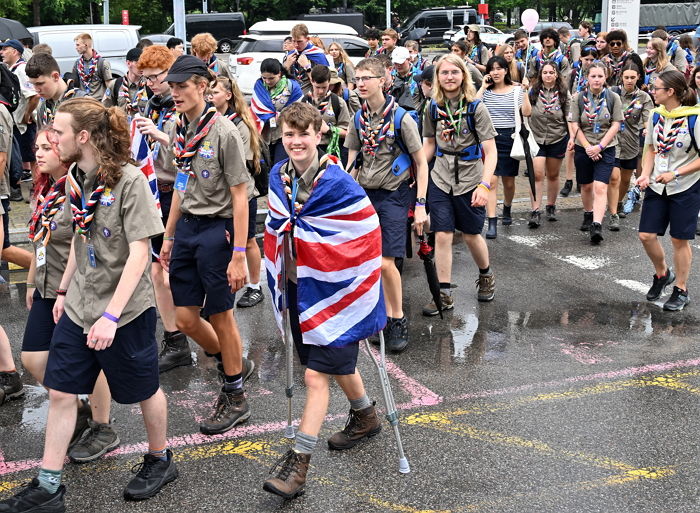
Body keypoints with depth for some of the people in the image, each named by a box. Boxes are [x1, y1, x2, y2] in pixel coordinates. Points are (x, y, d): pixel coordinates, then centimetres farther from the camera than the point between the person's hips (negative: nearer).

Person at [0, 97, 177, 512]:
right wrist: (64, 291, 16)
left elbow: (139, 252, -21)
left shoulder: (129, 181, -19)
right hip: (79, 307, 7)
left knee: (144, 388, 12)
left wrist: (111, 315, -25)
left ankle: (160, 460, 35)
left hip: (126, 309, -7)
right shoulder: (75, 180, 3)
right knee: (60, 392, 8)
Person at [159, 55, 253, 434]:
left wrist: (239, 255, -18)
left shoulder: (223, 131, -14)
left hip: (217, 229, -7)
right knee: (186, 320, 8)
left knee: (220, 317, 4)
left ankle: (235, 400, 21)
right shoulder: (178, 129, 7)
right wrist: (168, 237, 16)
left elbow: (240, 197, -14)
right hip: (186, 228, 7)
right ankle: (234, 365, 35)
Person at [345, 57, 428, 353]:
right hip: (364, 193, 5)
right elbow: (352, 162, 12)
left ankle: (398, 320, 8)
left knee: (385, 263, -11)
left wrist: (420, 205, -11)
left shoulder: (401, 118, -11)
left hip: (393, 195, -5)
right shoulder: (358, 118, 5)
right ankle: (386, 315, 18)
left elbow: (421, 164, -6)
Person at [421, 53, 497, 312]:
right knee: (442, 236, -1)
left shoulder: (475, 108, -10)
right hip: (440, 179, 3)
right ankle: (444, 294, 7)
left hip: (469, 179, -3)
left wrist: (484, 185, -23)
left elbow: (490, 151, -12)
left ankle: (486, 275, 38)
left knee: (471, 236, 10)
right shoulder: (433, 108, 2)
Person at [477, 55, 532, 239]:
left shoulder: (516, 90, 4)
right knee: (491, 181, -11)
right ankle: (492, 223, -12)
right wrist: (483, 87, -8)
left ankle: (507, 210, 41)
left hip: (510, 138, 1)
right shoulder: (486, 91, 5)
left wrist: (525, 92, -13)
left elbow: (526, 112, -4)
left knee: (508, 181, 13)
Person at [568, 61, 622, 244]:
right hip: (583, 148, 2)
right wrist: (587, 147, -9)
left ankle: (597, 226, -20)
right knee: (586, 186, 15)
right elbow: (574, 125, -2)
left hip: (606, 149, -2)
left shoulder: (613, 98, -2)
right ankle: (588, 215, 38)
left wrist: (599, 146, -12)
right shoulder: (579, 98, -1)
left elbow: (615, 125, -3)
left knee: (600, 188, -14)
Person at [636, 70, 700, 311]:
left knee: (679, 239, 4)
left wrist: (676, 173, -22)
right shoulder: (656, 116, 2)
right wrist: (645, 175, -4)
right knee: (646, 236, 2)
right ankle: (663, 274, 30)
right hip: (657, 187, 5)